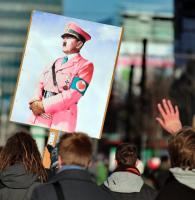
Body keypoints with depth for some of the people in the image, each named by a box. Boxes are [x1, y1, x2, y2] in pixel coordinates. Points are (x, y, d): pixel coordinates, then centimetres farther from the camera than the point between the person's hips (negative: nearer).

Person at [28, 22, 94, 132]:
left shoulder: (85, 65, 0)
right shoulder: (57, 62, 22)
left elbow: (73, 94, -10)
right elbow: (41, 85, 17)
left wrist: (43, 105, -12)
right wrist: (36, 102, -7)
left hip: (61, 120, -6)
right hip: (39, 115, 6)